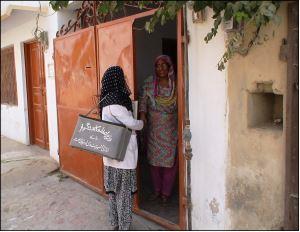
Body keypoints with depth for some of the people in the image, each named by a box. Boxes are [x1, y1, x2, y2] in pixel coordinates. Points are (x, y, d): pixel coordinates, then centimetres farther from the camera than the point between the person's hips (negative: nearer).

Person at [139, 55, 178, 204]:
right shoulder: (148, 83, 0)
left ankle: (166, 192, 21)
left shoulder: (176, 84, -3)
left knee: (170, 159, 4)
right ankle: (157, 189, 27)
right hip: (153, 129, 2)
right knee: (154, 159, 10)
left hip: (171, 129, -1)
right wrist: (142, 114, -19)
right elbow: (143, 101, -1)